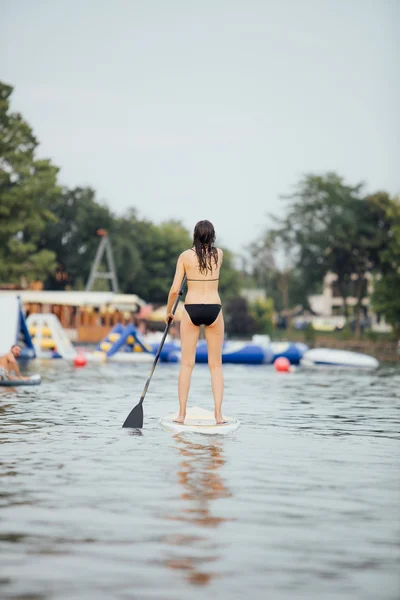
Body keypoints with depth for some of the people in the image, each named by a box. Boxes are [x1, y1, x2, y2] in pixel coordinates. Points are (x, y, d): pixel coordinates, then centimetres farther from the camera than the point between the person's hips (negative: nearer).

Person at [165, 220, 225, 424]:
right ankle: (218, 414, 1)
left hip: (191, 310, -1)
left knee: (186, 363, 3)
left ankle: (182, 413, 1)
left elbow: (175, 289, -3)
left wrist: (168, 311, 11)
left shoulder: (185, 256, -2)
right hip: (214, 310, 1)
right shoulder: (219, 254, 3)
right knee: (216, 365, 6)